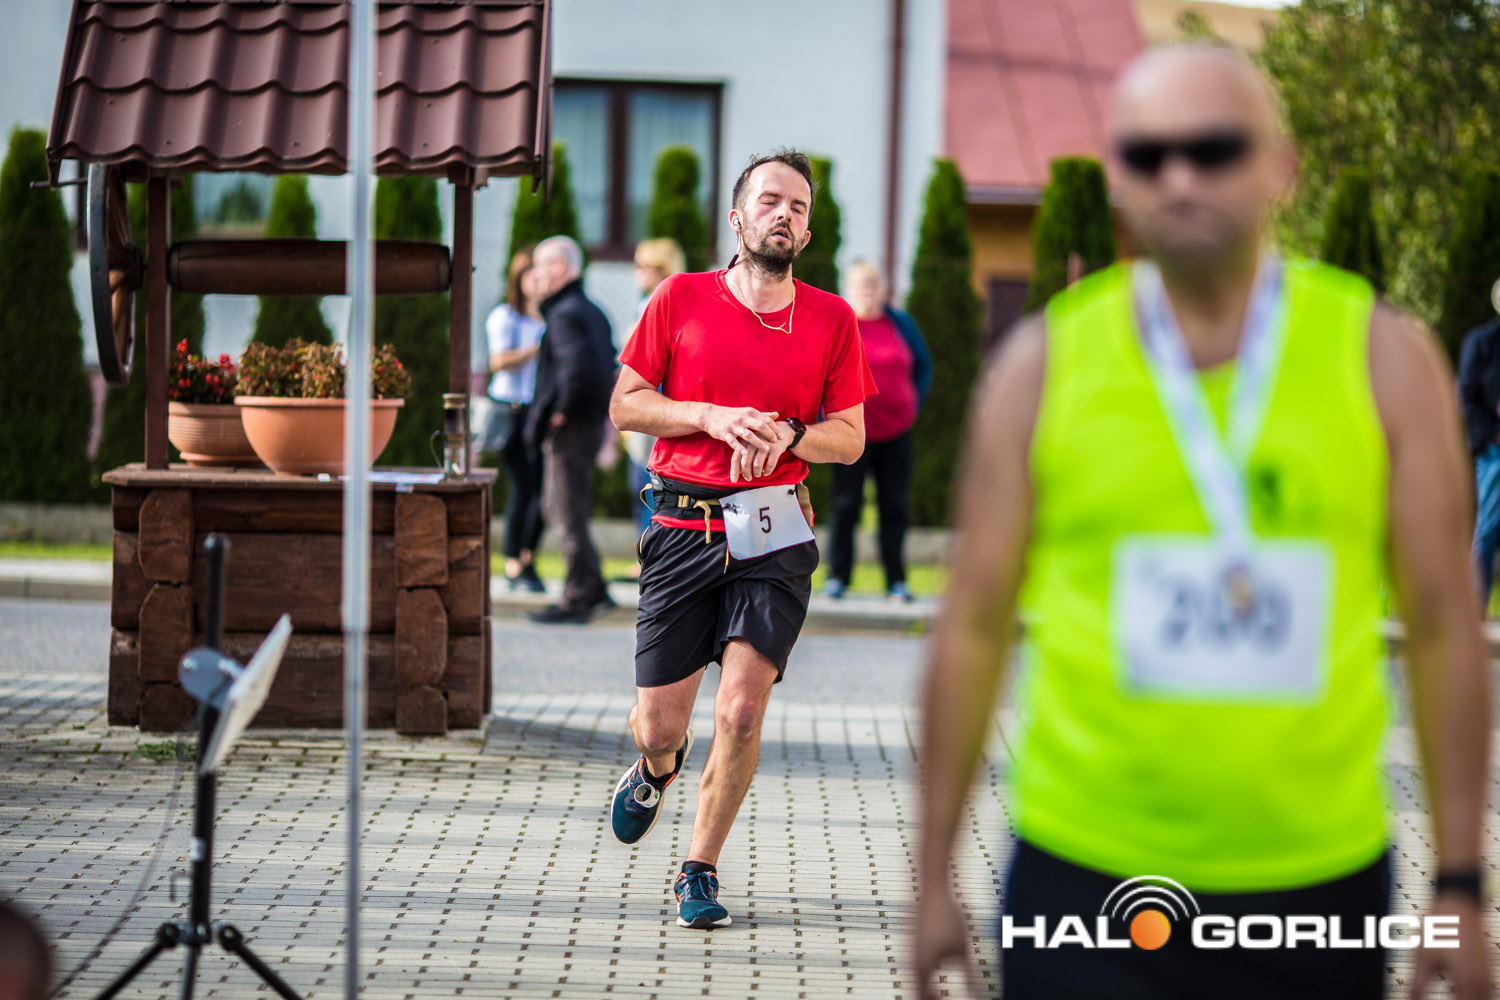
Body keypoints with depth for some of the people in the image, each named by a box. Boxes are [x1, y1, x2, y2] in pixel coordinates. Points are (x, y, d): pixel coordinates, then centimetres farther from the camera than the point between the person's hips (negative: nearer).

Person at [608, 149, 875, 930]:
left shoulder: (832, 319, 5)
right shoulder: (682, 298, 3)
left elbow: (851, 438, 8)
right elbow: (625, 404, 4)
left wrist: (787, 434, -12)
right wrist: (714, 417, -11)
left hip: (774, 537, 0)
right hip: (683, 532, 0)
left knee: (740, 712, -11)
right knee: (659, 722, 1)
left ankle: (700, 870, 7)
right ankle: (658, 768, 40)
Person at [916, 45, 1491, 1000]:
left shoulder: (1382, 356, 2)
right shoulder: (1047, 362, 2)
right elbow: (975, 624, 5)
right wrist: (935, 878, 5)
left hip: (1319, 883, 1)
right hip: (1083, 879, -1)